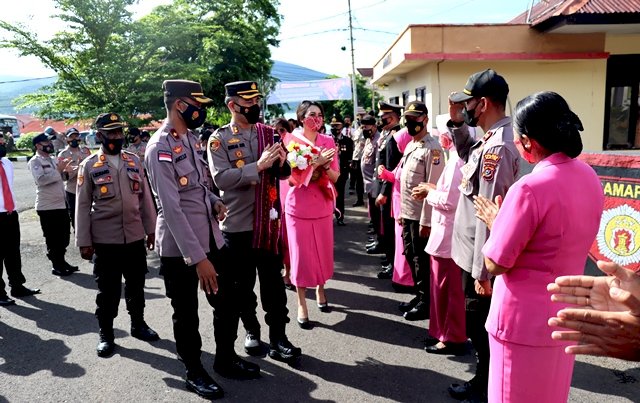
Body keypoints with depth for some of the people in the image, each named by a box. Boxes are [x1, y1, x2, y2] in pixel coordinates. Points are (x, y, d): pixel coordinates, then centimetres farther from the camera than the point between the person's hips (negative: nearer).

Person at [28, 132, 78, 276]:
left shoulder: (53, 160, 15)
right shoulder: (35, 161, -8)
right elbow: (41, 179, -22)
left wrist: (65, 170, 3)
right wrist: (58, 170, -21)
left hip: (61, 204, 8)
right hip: (47, 207, -7)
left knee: (64, 235, 14)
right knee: (52, 238, 3)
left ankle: (61, 261, 27)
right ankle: (56, 266, 12)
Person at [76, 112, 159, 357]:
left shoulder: (134, 161, 6)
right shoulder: (89, 166, -3)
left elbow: (145, 197, 9)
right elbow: (83, 206, -4)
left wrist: (151, 228, 8)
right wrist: (84, 241, -6)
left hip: (135, 237, 3)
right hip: (105, 240, -3)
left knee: (136, 285, 15)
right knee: (108, 290, 6)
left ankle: (138, 324, 32)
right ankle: (106, 334, 22)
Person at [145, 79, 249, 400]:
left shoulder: (192, 139, 9)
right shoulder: (160, 148, -18)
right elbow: (171, 208, -23)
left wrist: (214, 202, -1)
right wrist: (197, 257, -24)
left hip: (211, 238, 8)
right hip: (179, 248, -8)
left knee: (228, 301, 16)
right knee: (186, 313, 10)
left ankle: (226, 359, 36)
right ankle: (194, 372, 30)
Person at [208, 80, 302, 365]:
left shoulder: (269, 133, 7)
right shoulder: (219, 139, -6)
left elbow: (284, 174, 13)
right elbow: (221, 179, -19)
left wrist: (281, 163, -11)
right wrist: (258, 165, -26)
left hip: (269, 222, 3)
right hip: (237, 224, -3)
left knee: (274, 282, 7)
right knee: (243, 283, 12)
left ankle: (278, 339, 17)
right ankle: (252, 330, 33)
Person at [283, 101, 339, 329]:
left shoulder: (328, 142, 3)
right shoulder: (291, 141, -6)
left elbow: (335, 177, 2)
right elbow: (291, 178, -13)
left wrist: (324, 165, -18)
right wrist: (316, 162, -22)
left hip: (322, 205, 4)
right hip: (298, 207, -3)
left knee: (323, 252, 14)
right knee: (301, 255, 3)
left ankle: (320, 292, 36)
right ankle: (302, 305, 15)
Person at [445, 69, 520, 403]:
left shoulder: (497, 149, -25)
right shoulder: (490, 139, 5)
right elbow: (468, 155, 27)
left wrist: (482, 271, -22)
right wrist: (457, 122, 10)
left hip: (480, 260, -10)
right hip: (475, 254, 10)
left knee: (480, 324, 9)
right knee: (479, 322, 22)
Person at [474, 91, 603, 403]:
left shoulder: (531, 187, -25)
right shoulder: (590, 177, 1)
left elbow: (494, 263, -21)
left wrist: (494, 222, -4)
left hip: (524, 319, -7)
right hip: (566, 313, 8)